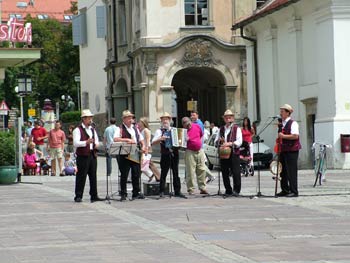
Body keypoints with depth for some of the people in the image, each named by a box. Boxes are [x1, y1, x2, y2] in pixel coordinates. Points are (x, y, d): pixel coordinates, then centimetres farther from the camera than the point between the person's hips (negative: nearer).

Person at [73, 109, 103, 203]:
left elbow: (96, 140, 29)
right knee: (81, 176, -5)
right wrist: (86, 142, -29)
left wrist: (96, 144, 6)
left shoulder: (92, 130, 19)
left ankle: (94, 195, 12)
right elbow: (75, 143, -15)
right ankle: (78, 196, 0)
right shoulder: (78, 130, -5)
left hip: (92, 155, 7)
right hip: (83, 156, -7)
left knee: (93, 176, 8)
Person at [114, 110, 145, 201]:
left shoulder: (135, 128, 17)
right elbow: (115, 139, -18)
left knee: (136, 174, 5)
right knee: (124, 175, -1)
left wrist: (143, 146, 4)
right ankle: (123, 194, 4)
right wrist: (127, 140, -24)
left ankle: (136, 193, 14)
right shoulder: (120, 129, -2)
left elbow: (141, 139, 23)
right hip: (124, 155, -5)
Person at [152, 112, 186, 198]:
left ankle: (177, 191, 10)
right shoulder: (159, 131, 4)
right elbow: (153, 142, -5)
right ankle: (161, 192, 1)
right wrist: (160, 139, -23)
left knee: (176, 173, 6)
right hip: (165, 155, -3)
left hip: (174, 153, 3)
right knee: (163, 173, -4)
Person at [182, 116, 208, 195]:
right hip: (190, 152, -5)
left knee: (202, 170, 6)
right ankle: (191, 190, 2)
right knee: (190, 172, -5)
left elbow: (202, 135, 21)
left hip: (199, 151, 5)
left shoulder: (197, 126, 3)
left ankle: (203, 188, 13)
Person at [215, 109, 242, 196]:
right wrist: (220, 141, -4)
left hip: (234, 154, -4)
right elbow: (216, 141, 19)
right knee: (225, 173, 5)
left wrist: (230, 143, -19)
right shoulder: (221, 129, 18)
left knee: (236, 173, -7)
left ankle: (236, 190, -2)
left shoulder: (236, 129, 4)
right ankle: (228, 190, 14)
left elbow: (239, 142, -6)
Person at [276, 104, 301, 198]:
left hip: (291, 150, -9)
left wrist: (283, 136, -20)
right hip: (283, 150, 9)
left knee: (291, 171, -7)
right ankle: (285, 190, 20)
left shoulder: (293, 123, -10)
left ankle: (294, 191, -4)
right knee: (283, 171, 12)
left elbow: (295, 136, -21)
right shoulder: (281, 123, 15)